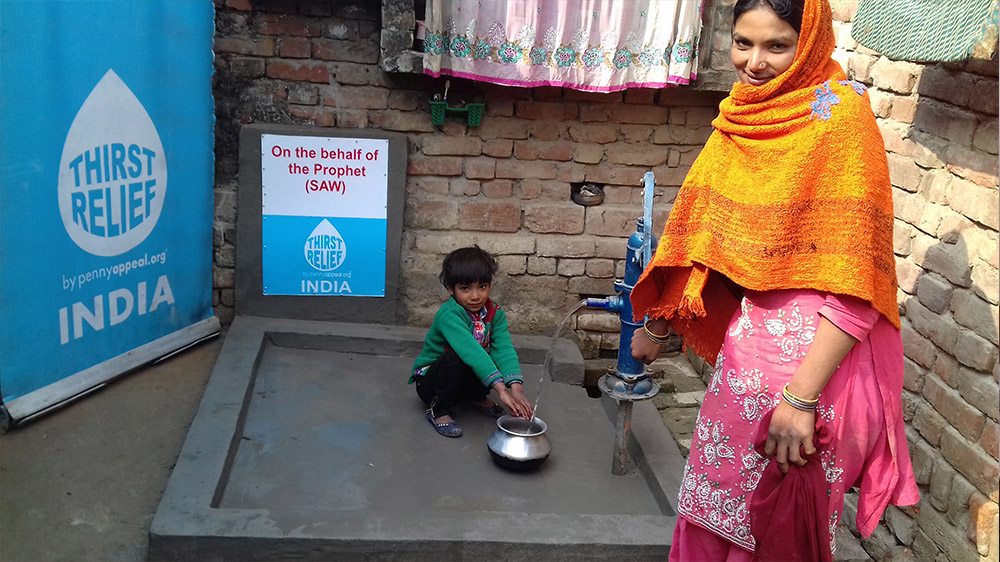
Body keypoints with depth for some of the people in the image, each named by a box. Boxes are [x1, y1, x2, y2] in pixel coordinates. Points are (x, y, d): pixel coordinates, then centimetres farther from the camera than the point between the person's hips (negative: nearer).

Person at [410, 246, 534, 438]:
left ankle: (479, 398, 7)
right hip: (430, 382, -5)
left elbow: (505, 349, -23)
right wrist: (501, 389, -51)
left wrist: (516, 388, -40)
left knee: (498, 358, -19)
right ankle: (437, 410, -14)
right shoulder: (449, 315, -29)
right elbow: (470, 350, -42)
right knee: (457, 357, -35)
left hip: (464, 381, 6)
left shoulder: (495, 314, -9)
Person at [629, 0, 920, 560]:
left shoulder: (840, 115, -15)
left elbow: (855, 282, -20)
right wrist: (659, 326, 20)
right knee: (719, 505, 18)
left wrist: (801, 396, -23)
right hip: (750, 335, 7)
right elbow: (705, 234, 15)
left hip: (816, 350, -6)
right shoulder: (744, 117, 6)